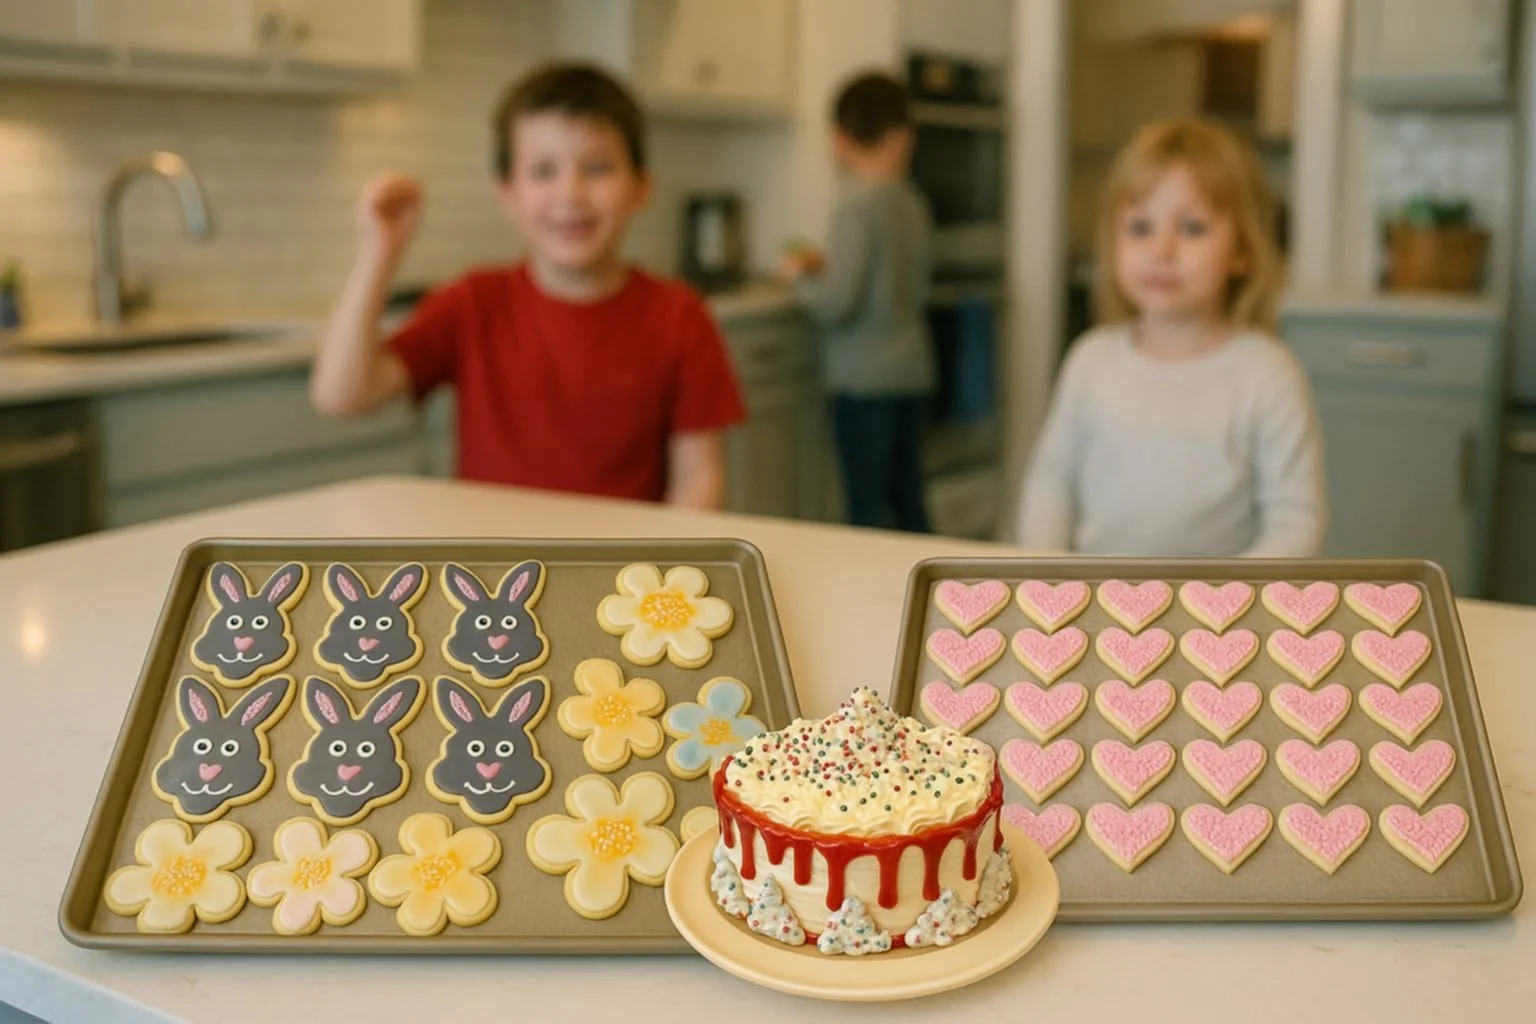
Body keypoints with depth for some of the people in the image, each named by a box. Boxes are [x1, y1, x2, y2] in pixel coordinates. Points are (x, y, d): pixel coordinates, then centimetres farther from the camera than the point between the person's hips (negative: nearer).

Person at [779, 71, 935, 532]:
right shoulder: (914, 203, 7)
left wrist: (800, 275, 2)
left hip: (866, 377, -7)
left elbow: (836, 304, -18)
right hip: (913, 371, 7)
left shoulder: (858, 204, -14)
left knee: (868, 507, -2)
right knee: (907, 501, 13)